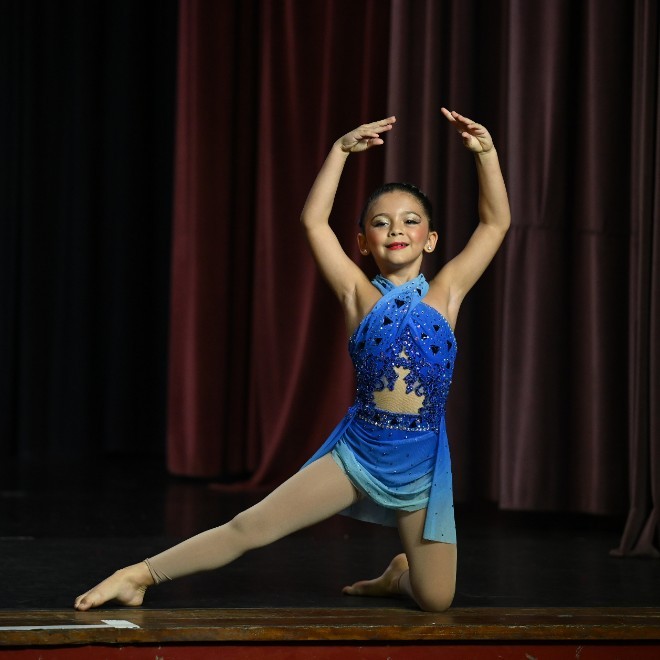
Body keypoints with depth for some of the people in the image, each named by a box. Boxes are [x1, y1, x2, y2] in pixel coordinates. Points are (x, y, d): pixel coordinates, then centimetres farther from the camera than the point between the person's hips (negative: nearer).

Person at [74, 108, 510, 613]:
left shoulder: (445, 292, 3)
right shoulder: (360, 295, 1)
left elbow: (496, 224, 0)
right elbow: (313, 220, -7)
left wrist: (486, 153, -9)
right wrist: (341, 150, -10)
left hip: (422, 463, 1)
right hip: (358, 452, -1)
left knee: (436, 600, 1)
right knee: (250, 528, -9)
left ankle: (400, 575, 35)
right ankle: (143, 574, 1)